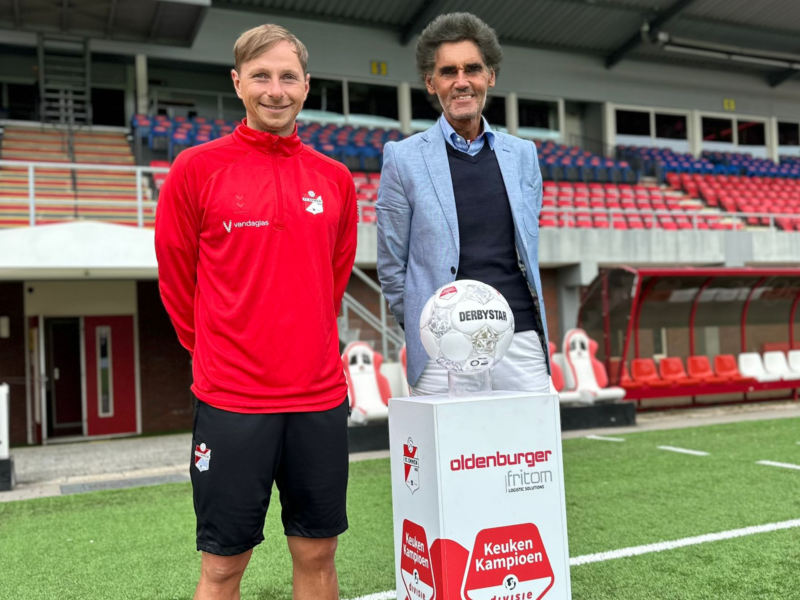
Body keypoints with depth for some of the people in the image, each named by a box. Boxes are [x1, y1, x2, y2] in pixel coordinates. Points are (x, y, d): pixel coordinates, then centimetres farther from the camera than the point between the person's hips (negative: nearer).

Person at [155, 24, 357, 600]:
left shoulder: (336, 179, 7)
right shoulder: (197, 168, -2)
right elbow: (177, 281, 5)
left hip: (321, 396, 3)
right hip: (231, 399, -3)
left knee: (317, 554, 13)